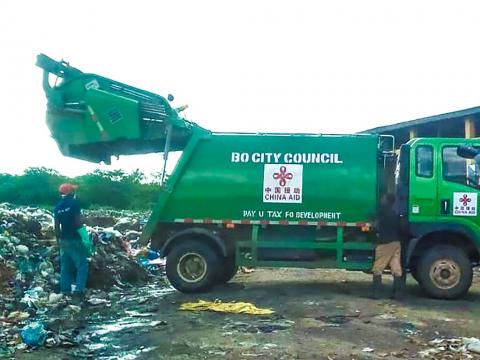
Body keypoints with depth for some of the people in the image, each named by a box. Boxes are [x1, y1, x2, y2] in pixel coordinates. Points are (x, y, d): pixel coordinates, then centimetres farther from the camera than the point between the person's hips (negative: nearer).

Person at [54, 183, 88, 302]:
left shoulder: (58, 206, 9)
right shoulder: (74, 202, -10)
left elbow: (56, 226, 10)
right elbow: (77, 221, -16)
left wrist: (59, 239, 18)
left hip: (63, 240, 7)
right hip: (75, 239, -7)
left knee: (65, 267, 11)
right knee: (82, 265, -3)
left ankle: (65, 291, 14)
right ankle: (78, 291, -12)